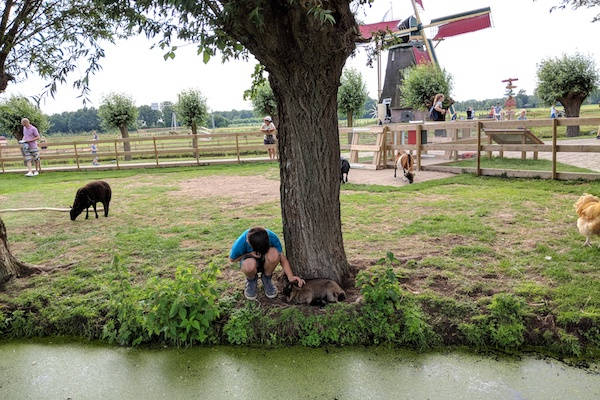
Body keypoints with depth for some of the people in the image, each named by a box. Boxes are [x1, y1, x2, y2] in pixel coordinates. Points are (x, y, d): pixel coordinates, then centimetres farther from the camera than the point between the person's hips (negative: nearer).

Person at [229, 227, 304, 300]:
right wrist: (250, 254, -26)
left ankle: (266, 278, -4)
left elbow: (282, 257, -22)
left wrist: (290, 277, -36)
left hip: (265, 261, 1)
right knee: (249, 266, -40)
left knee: (274, 253, -36)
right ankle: (251, 280, -1)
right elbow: (232, 259, -11)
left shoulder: (272, 237, -29)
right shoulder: (241, 243, -31)